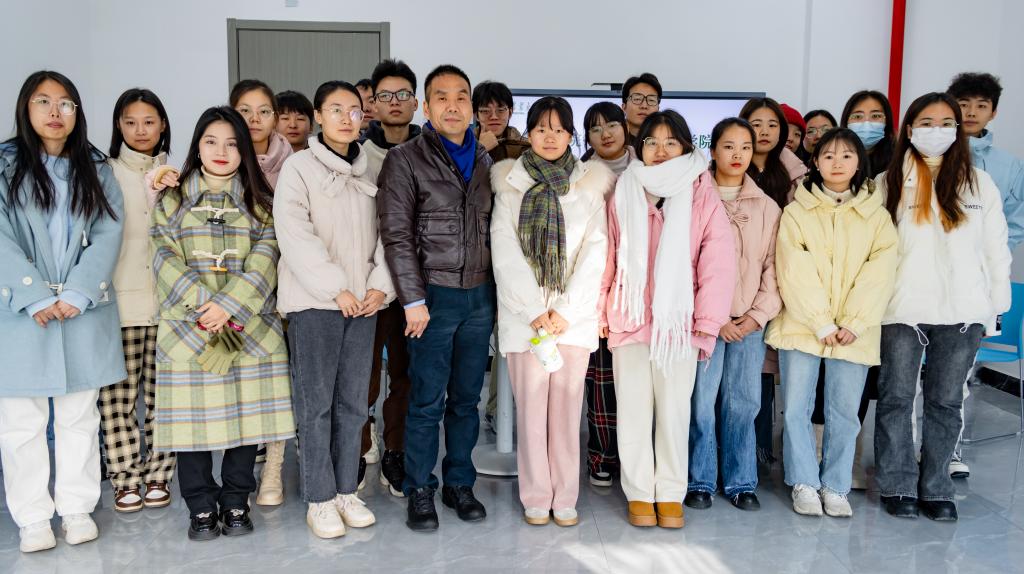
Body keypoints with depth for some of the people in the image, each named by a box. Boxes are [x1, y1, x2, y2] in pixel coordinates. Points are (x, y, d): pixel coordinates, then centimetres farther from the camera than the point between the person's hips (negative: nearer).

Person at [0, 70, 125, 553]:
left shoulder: (96, 169, 10)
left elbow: (109, 233, -1)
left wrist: (77, 294, -12)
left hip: (84, 310, 2)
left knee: (79, 415, 8)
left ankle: (77, 508, 17)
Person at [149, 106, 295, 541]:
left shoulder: (261, 202, 10)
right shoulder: (172, 199, 11)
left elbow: (265, 261, -2)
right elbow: (165, 259, 0)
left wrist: (228, 305, -15)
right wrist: (202, 303, -14)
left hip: (249, 327, 0)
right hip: (188, 328, 0)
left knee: (246, 414, 2)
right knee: (193, 417, 1)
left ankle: (235, 503, 18)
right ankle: (201, 507, 16)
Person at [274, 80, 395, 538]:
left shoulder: (369, 172, 13)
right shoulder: (299, 167, -1)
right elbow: (295, 235, -11)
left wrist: (381, 285, -5)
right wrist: (336, 288, -15)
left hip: (363, 303, 4)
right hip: (314, 302, -4)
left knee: (353, 402, 9)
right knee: (316, 403, 0)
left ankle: (347, 491, 20)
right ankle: (319, 500, 10)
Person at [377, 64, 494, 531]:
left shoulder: (485, 161, 12)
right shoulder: (405, 160, -3)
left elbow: (494, 229, 15)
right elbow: (396, 236, -8)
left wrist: (496, 293, 10)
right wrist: (414, 300, -13)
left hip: (481, 295, 5)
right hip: (434, 295, -4)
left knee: (467, 398, 11)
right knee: (428, 399, 0)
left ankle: (459, 484, 24)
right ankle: (420, 491, 14)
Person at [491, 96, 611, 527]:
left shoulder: (590, 185, 7)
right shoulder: (510, 185, 6)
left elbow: (595, 252, -1)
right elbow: (505, 253, -2)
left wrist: (565, 310, -9)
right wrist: (534, 310, -11)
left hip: (574, 314, 0)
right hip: (523, 314, 0)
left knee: (567, 406, 3)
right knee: (530, 406, 2)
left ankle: (565, 498, 15)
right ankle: (535, 498, 14)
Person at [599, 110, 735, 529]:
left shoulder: (701, 195, -1)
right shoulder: (622, 194, 5)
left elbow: (719, 259, -5)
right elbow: (607, 256, 6)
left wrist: (708, 318, -8)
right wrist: (599, 310, 3)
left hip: (678, 321, -1)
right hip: (628, 319, 2)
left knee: (674, 410, 8)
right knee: (633, 411, 7)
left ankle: (671, 494, 22)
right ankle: (639, 493, 20)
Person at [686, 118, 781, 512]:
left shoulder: (767, 207, 12)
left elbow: (773, 265, 8)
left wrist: (758, 315, -3)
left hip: (750, 322, 3)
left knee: (743, 403, 3)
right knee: (702, 401, -3)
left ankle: (740, 483, 18)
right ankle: (700, 482, 12)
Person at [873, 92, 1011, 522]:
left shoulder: (978, 183, 7)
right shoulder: (888, 183, 4)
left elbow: (996, 249, 8)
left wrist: (996, 306, 5)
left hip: (962, 311, 1)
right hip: (901, 309, -1)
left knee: (946, 402, 9)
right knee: (896, 398, 4)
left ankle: (935, 488, 21)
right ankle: (898, 486, 17)